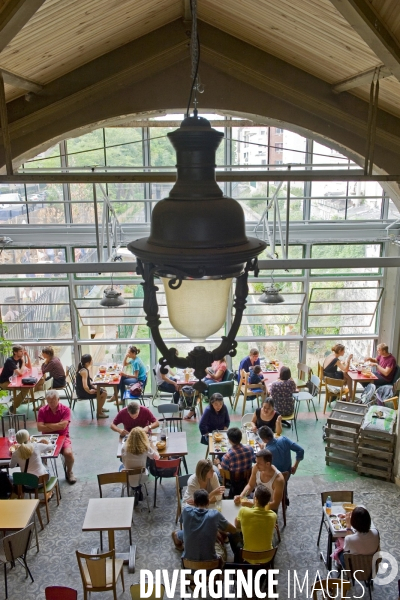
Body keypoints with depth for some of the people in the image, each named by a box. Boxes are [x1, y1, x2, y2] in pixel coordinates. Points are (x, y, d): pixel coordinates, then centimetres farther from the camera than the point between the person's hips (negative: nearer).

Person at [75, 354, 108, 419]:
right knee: (104, 394, -10)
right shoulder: (84, 371, -27)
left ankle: (99, 407, 32)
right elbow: (85, 386, -35)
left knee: (103, 390, 16)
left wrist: (93, 387, 4)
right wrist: (90, 391, -17)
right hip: (83, 392, -10)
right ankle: (99, 413, 1)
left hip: (82, 390, 10)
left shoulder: (83, 368, 3)